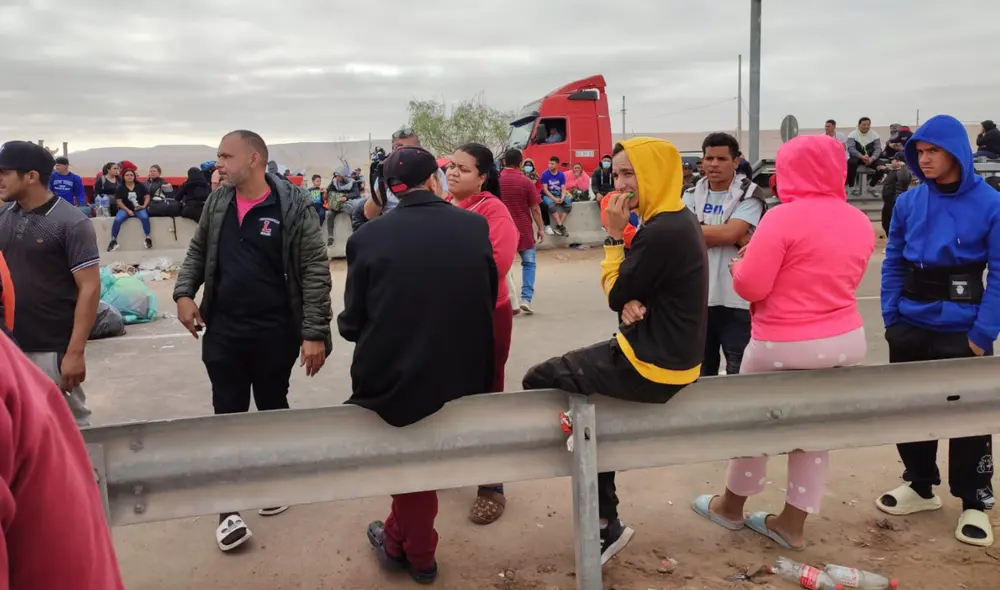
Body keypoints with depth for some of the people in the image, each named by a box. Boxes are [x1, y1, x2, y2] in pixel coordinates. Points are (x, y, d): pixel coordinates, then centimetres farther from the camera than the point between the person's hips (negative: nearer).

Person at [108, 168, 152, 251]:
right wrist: (128, 210, -14)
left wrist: (144, 206, -13)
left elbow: (147, 196, 5)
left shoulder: (140, 185, 4)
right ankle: (113, 240, -17)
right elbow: (118, 201, -3)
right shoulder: (120, 187, 1)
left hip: (139, 208, 0)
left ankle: (148, 238, -21)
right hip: (125, 209, 0)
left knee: (145, 217, -33)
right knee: (117, 220, -27)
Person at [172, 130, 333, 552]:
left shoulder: (294, 206, -13)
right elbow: (198, 251, 17)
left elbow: (315, 272, -14)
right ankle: (228, 508, 15)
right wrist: (184, 293, 1)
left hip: (275, 332, -4)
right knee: (227, 415, 6)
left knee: (272, 408, 15)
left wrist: (314, 333, -18)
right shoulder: (217, 203, 4)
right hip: (222, 330, 4)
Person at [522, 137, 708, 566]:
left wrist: (614, 235, -9)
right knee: (583, 398, 24)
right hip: (671, 353, 10)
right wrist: (633, 304, -11)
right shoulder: (678, 220, 8)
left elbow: (617, 294, -14)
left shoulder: (660, 233, -25)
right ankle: (604, 520, 24)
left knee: (539, 381, 2)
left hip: (651, 366, -10)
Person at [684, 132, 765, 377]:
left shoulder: (749, 195, -3)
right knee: (701, 368, 17)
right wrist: (738, 238, -15)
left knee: (740, 370, 4)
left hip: (736, 297, -4)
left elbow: (730, 233, -19)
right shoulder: (692, 195, 8)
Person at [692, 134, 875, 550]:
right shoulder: (859, 221, 4)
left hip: (786, 343, -6)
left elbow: (750, 286, -17)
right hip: (847, 339, 6)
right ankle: (792, 524, 26)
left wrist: (739, 266, 3)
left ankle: (731, 507, 33)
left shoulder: (784, 218, -18)